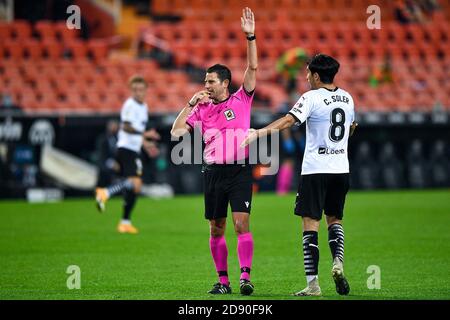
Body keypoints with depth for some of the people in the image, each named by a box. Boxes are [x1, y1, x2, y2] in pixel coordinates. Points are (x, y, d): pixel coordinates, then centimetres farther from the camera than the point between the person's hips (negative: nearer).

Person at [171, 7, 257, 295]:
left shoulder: (241, 101, 2)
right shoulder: (202, 109, 9)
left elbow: (252, 69, -8)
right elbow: (177, 131, 3)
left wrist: (250, 36, -16)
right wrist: (191, 103, -3)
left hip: (240, 171, -3)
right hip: (213, 172, 3)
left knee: (242, 224, -13)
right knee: (216, 229, 5)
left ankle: (245, 277, -16)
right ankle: (223, 280, 12)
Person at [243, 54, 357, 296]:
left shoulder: (312, 97, -9)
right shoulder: (347, 98, 9)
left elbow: (288, 121, -22)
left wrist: (259, 132, -25)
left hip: (315, 170, -6)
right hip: (341, 169, 6)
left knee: (310, 224, -2)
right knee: (335, 219, 21)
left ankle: (312, 283, -7)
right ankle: (338, 261, -5)